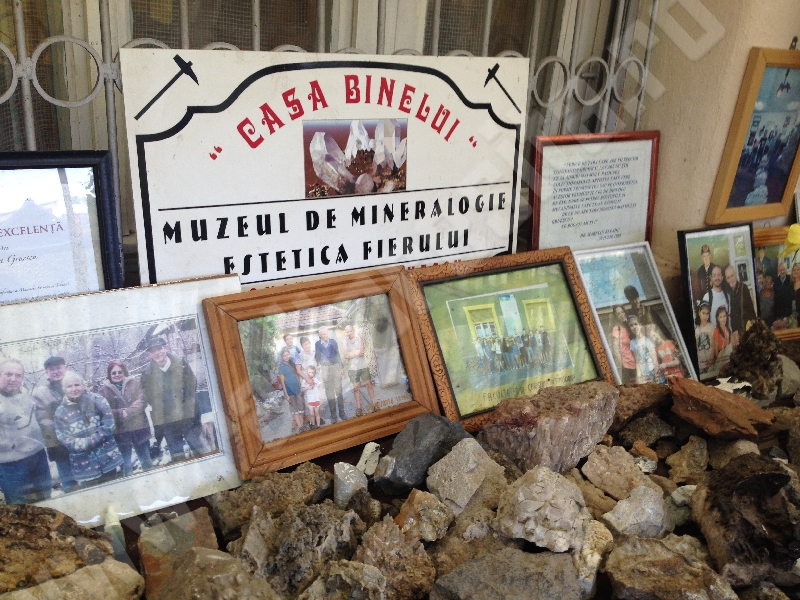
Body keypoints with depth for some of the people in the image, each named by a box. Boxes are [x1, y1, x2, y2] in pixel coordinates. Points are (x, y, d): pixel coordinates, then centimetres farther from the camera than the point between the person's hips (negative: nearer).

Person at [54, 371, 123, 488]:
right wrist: (92, 441, -16)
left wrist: (88, 441, -16)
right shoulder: (61, 412, -1)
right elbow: (67, 441, -6)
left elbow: (108, 425, -8)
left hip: (108, 459, 0)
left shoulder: (97, 400, -1)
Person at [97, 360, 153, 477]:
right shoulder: (104, 390, 0)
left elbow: (142, 402, -6)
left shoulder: (134, 383, 3)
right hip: (120, 431, -1)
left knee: (146, 461, 13)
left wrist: (128, 412, -20)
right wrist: (121, 413, -19)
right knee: (126, 464, 7)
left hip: (139, 427, 1)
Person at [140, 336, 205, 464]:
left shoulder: (181, 364, -4)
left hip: (187, 417, -1)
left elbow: (191, 386, 1)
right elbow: (148, 397, 3)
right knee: (177, 457, 9)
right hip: (166, 422, 1)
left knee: (199, 452, 6)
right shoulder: (147, 373, -3)